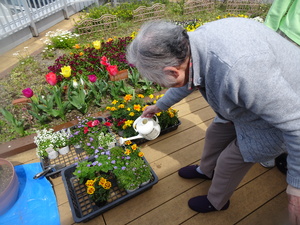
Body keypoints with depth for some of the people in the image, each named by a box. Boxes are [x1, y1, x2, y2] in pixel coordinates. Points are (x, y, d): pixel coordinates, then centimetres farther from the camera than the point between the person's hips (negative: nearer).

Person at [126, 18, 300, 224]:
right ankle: (206, 170, 51)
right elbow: (188, 81, 8)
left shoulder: (237, 70, -43)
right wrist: (159, 106, 23)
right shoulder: (194, 46, -14)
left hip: (280, 118, -6)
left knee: (230, 161, 7)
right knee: (215, 134, 19)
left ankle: (216, 202, 39)